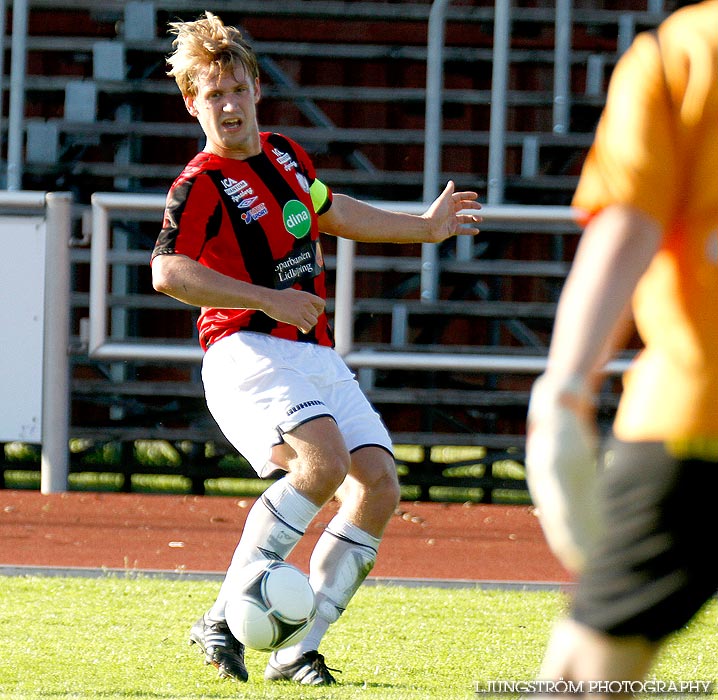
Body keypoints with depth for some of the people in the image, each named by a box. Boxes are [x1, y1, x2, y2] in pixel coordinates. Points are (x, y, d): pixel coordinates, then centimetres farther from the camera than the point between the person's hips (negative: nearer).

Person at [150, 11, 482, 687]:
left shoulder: (284, 154, 15)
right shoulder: (200, 185, -9)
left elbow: (329, 211, 35)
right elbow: (167, 271, -22)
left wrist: (423, 226, 41)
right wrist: (270, 300, -23)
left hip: (316, 356, 8)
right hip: (247, 353, -8)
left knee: (378, 485, -6)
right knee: (324, 460, -31)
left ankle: (297, 649, -2)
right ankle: (223, 619, -22)